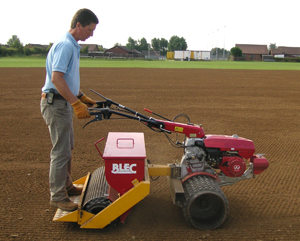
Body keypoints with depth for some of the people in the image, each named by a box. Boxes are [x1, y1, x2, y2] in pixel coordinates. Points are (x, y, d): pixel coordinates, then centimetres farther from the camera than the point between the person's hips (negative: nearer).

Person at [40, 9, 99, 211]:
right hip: (56, 103, -11)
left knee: (67, 148, 18)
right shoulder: (65, 46, -18)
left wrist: (83, 98, 22)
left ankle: (66, 186, 32)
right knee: (61, 151, -4)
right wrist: (76, 104, -28)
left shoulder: (72, 46, 15)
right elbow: (56, 78, -27)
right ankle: (58, 196, 7)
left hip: (65, 103, 11)